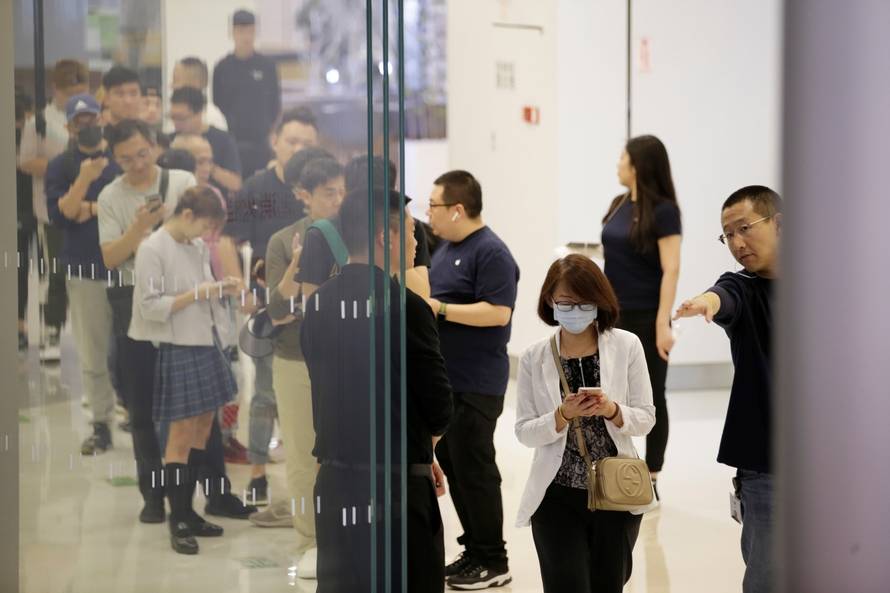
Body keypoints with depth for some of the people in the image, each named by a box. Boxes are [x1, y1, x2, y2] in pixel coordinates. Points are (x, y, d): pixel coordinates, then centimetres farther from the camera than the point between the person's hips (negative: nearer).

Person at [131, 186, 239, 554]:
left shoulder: (198, 247, 7)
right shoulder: (152, 250, -14)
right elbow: (152, 307, -16)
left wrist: (222, 289, -2)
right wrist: (197, 294, -20)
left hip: (206, 343, 8)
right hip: (178, 348, -7)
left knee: (203, 430, 11)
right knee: (182, 434, -3)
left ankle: (187, 511, 21)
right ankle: (178, 523, 5)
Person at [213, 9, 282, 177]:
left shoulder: (267, 66, 4)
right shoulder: (223, 67, 4)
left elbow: (275, 104, 9)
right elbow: (216, 104, 8)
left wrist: (271, 129, 2)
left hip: (261, 139, 0)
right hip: (231, 142, 0)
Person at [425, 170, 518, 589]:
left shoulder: (490, 253, -15)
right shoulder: (446, 247, 13)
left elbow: (498, 312, -23)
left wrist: (439, 308, -21)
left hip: (475, 382, -9)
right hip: (443, 377, 9)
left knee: (473, 469, -5)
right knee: (451, 465, 13)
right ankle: (474, 550, 22)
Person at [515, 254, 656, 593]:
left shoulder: (626, 346, -2)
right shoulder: (534, 358, -2)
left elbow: (646, 419, -2)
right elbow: (524, 432, -3)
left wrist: (611, 410, -21)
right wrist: (563, 415, -20)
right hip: (558, 497, -1)